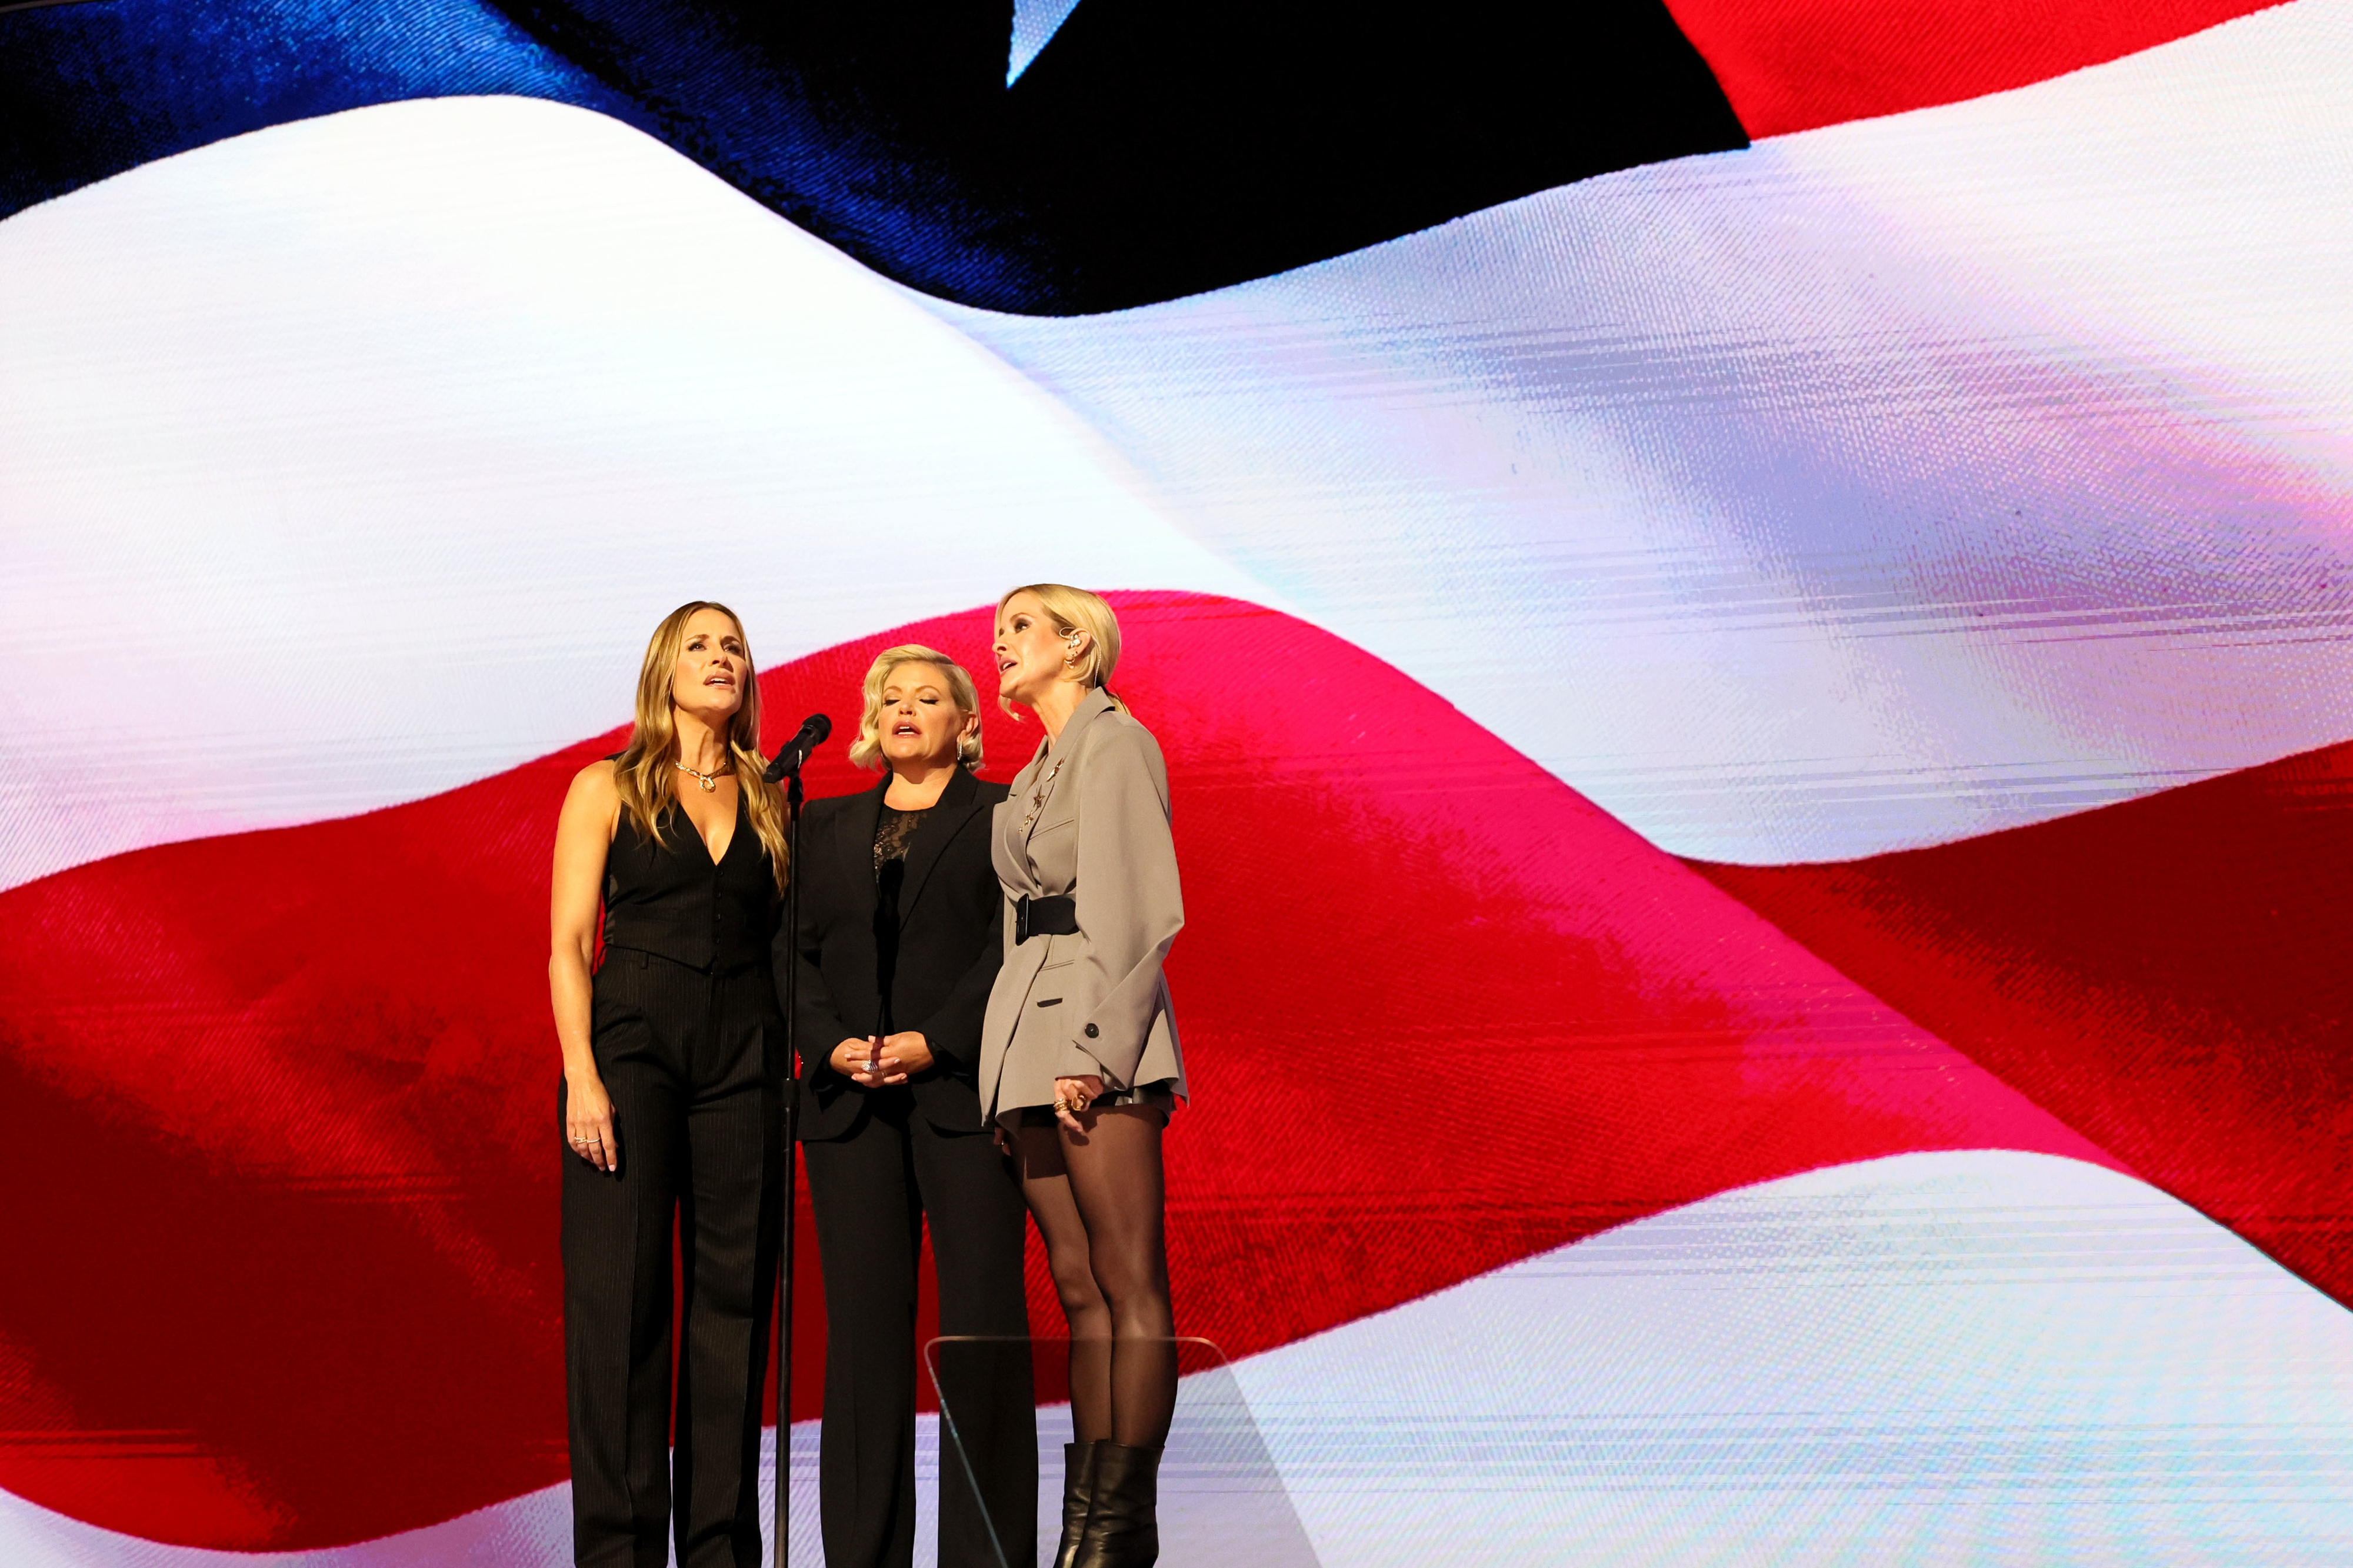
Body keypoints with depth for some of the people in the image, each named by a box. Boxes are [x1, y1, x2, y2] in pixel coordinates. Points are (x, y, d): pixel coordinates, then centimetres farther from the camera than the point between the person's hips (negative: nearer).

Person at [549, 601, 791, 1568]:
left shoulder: (768, 804, 16)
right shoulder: (606, 789, 7)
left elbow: (785, 944, 14)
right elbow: (568, 944, 0)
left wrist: (797, 1060, 1)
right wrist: (582, 1077, -11)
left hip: (744, 1057, 3)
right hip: (631, 1042, -3)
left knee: (733, 1296, 1)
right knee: (620, 1295, -6)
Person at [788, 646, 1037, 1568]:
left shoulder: (1003, 815, 8)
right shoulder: (827, 826, 20)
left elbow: (1014, 945, -2)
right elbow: (797, 949, 12)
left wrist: (936, 1041, -14)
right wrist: (831, 1044, -5)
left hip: (964, 1086, -3)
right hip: (850, 1097, 3)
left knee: (982, 1314, -7)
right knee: (865, 1315, 0)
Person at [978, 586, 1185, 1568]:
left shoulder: (1114, 741, -2)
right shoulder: (1037, 772, 24)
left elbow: (1139, 911, -12)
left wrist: (1095, 1045, -19)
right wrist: (1015, 1071, 14)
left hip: (1094, 1024, -9)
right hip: (1031, 1035, 9)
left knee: (1128, 1284, -8)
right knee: (1078, 1287, 5)